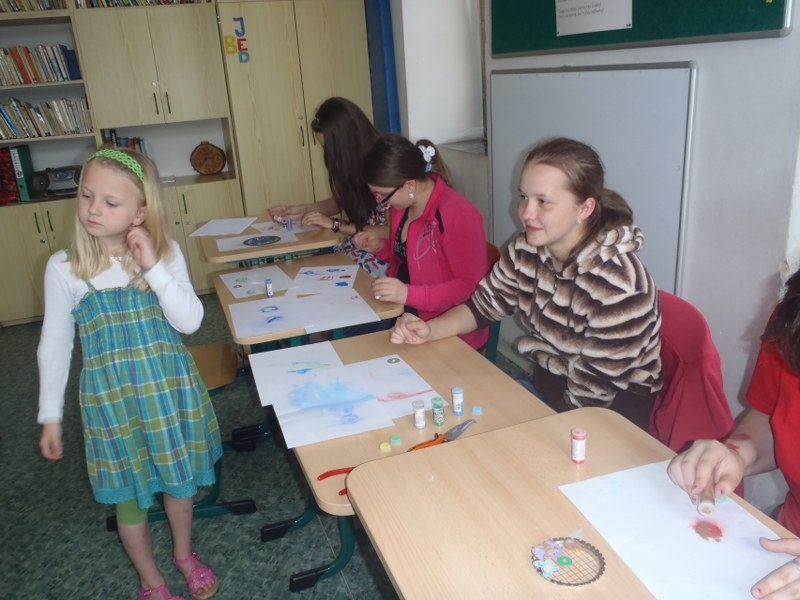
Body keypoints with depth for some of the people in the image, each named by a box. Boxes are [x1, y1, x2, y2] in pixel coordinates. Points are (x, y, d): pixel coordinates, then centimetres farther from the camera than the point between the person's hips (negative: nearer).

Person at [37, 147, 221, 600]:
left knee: (179, 478, 19)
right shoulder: (64, 267, -10)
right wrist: (50, 416, 3)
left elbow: (190, 321, -17)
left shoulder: (166, 253, -10)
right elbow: (55, 344, -2)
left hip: (169, 389, 1)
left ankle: (184, 554, 48)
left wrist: (153, 267, -26)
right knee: (128, 493, 15)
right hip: (111, 396, 0)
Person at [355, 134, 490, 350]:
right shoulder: (403, 204, 3)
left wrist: (409, 294, -31)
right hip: (405, 313, 8)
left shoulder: (457, 215, -23)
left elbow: (471, 287, -23)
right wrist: (381, 246, 2)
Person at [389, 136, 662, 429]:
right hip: (548, 384, 6)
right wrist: (428, 329, -10)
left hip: (612, 410, -6)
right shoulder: (525, 251, -9)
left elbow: (592, 394, -21)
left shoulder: (616, 286, -29)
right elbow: (483, 304, 5)